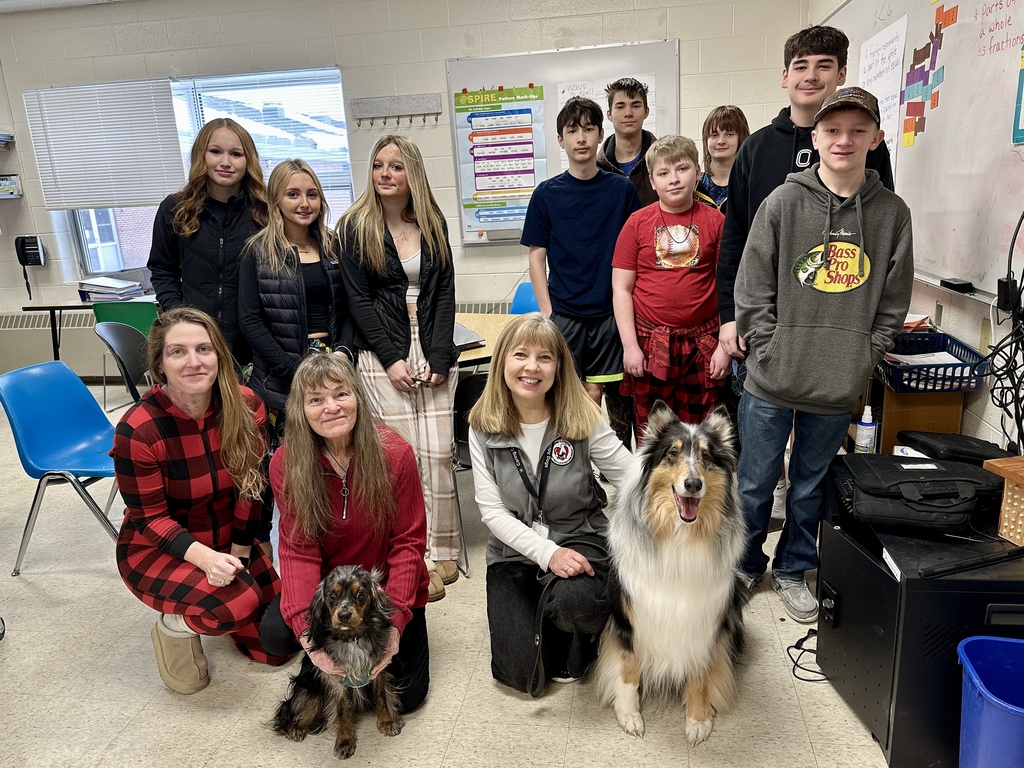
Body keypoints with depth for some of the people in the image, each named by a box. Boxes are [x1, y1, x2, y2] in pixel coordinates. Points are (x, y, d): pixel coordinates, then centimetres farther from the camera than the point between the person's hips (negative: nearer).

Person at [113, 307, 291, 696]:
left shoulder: (246, 406, -15)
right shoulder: (138, 430, -25)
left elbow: (250, 486, -5)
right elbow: (149, 518, -18)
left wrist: (238, 553, -7)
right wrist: (204, 557, -33)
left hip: (229, 543, 4)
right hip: (156, 550, -4)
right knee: (239, 604, -31)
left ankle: (211, 592, 29)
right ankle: (174, 626, 3)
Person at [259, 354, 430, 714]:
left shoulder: (395, 453, -22)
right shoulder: (286, 464, -17)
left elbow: (408, 542, -16)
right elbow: (298, 550, -16)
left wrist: (394, 620, -24)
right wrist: (306, 630, -29)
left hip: (388, 585, -1)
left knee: (406, 695, -4)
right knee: (275, 633, -26)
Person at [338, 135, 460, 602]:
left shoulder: (433, 223, 11)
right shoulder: (356, 226, 3)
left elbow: (445, 292, 6)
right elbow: (359, 300, -1)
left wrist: (440, 357, -5)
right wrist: (392, 358, -10)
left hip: (434, 352, 2)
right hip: (383, 356, -2)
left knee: (438, 453, -2)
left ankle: (443, 554, 11)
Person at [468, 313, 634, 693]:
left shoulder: (582, 419, -11)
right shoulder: (483, 428, -8)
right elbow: (492, 511, -8)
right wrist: (547, 553, -20)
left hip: (579, 540, -1)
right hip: (514, 551, 2)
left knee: (575, 600, -36)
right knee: (522, 673, -11)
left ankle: (577, 640, 3)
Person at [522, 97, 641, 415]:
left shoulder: (622, 189, 4)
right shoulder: (547, 193, 2)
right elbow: (537, 256, 2)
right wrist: (546, 312, -5)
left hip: (610, 310, 1)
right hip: (563, 313, -1)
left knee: (596, 392, 7)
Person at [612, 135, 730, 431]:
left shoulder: (715, 221, 2)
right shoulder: (638, 223, 0)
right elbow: (621, 288, -1)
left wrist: (726, 344, -1)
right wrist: (630, 346, -6)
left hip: (702, 345, 1)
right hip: (650, 344, 0)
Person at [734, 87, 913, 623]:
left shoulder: (892, 212, 3)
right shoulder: (783, 202, -3)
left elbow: (893, 303, 7)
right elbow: (752, 290, -4)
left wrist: (863, 361, -1)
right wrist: (770, 352, -9)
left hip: (840, 388, 2)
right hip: (772, 382, -1)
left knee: (810, 487, 16)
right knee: (755, 484, 10)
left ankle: (793, 570, 37)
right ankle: (744, 565, 33)